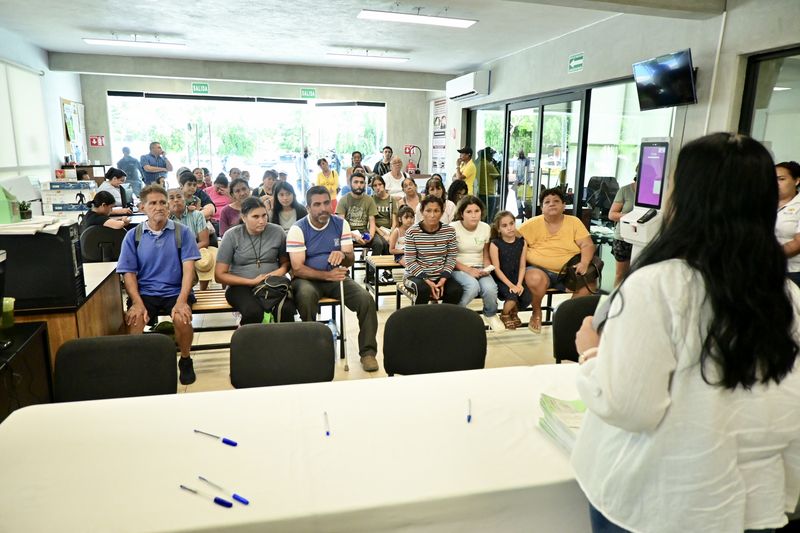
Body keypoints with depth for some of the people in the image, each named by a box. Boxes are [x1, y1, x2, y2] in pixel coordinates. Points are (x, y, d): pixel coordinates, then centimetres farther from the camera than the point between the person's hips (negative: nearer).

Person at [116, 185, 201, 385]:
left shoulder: (182, 232, 1)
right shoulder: (133, 236, 5)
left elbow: (188, 267, -6)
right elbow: (129, 273, 2)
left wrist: (181, 301, -20)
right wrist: (138, 303, -14)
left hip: (175, 291, -1)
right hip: (145, 292, 1)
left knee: (182, 318, -30)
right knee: (133, 320, -28)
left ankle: (185, 360, -1)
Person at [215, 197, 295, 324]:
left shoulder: (277, 232, 3)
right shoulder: (232, 235, -1)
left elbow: (286, 262, 18)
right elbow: (220, 275, -1)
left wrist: (280, 271, -6)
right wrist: (252, 281, -10)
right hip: (241, 285, -1)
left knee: (286, 309, -32)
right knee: (253, 312, -35)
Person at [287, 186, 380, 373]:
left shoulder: (341, 224, 2)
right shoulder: (298, 229, -9)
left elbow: (351, 260, 0)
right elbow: (298, 268, -14)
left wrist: (342, 255, -25)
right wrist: (327, 275, -27)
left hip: (335, 276, 3)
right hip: (307, 279, -3)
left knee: (366, 300, -21)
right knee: (306, 296, -38)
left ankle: (368, 351, -6)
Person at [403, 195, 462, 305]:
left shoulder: (449, 231, -2)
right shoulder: (412, 232, -9)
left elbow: (451, 257, 1)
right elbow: (410, 261, -10)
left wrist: (443, 279, -12)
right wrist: (427, 281, -19)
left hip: (441, 276, 3)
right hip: (416, 275, -3)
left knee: (456, 291, -23)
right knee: (424, 290, -34)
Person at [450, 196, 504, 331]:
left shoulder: (486, 228, 4)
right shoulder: (453, 228, -10)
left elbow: (486, 254, 14)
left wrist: (487, 268, -7)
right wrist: (468, 270, -20)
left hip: (479, 269, 4)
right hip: (459, 269, -3)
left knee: (490, 288, -28)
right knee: (473, 286, -35)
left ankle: (491, 314, 6)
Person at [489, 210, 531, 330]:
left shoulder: (521, 242, 2)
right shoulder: (495, 244, -9)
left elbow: (522, 266, 1)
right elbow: (496, 269, -10)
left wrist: (519, 284, -13)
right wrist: (510, 285, -17)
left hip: (516, 279, 4)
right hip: (500, 280, -4)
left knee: (527, 298, -19)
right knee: (512, 296, -28)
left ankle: (514, 312, 19)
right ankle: (505, 315, 10)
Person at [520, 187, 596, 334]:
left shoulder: (574, 222, 5)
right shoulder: (533, 224, 1)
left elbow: (588, 245, -2)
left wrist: (584, 263, -21)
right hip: (540, 270, -2)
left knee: (589, 284, -23)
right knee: (535, 279, -35)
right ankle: (537, 313, -5)